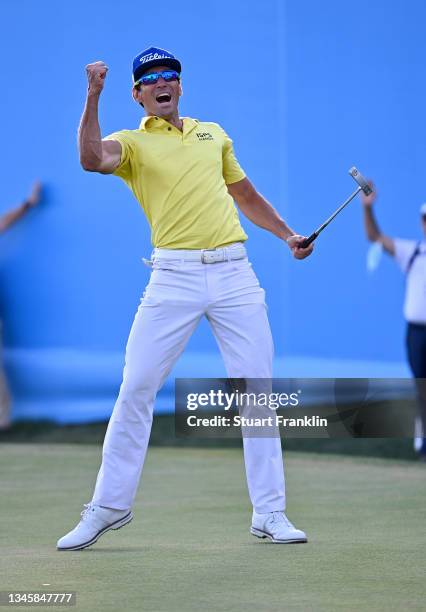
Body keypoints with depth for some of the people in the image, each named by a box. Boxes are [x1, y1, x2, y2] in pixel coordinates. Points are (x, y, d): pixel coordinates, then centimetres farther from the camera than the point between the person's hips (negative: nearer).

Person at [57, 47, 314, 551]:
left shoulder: (213, 134, 19)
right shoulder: (132, 143, 6)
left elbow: (246, 195, 29)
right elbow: (92, 159, -18)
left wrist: (288, 235, 18)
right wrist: (93, 95, -24)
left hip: (234, 273, 3)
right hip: (174, 277, -3)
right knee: (136, 388, -5)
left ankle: (270, 514, 7)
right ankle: (108, 506, 7)